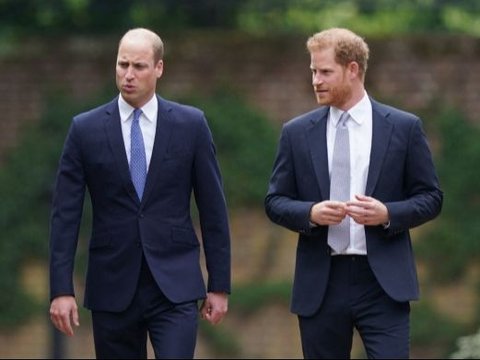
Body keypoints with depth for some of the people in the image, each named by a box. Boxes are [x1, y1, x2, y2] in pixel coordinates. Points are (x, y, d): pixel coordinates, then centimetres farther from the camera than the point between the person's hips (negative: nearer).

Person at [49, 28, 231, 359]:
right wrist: (61, 289, -6)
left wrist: (219, 285, 3)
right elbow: (65, 214, 0)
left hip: (175, 285, -1)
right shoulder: (86, 129, 1)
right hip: (112, 286, 1)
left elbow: (213, 208, 5)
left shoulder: (191, 124, 1)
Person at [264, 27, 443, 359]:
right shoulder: (297, 133, 7)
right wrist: (310, 213, -12)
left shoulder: (404, 127, 3)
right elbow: (275, 201, 9)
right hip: (320, 282, 2)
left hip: (382, 281, -2)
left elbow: (430, 197, 5)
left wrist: (388, 214, -14)